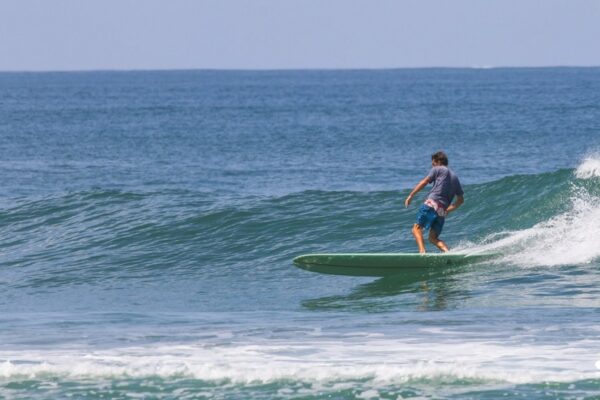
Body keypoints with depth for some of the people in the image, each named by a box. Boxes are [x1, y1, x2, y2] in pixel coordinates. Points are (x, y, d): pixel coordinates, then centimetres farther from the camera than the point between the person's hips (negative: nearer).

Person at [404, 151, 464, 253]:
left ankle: (422, 251, -32)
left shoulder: (438, 169, 9)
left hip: (432, 204, -6)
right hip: (442, 211, 6)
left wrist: (410, 196, -2)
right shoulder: (455, 177, 27)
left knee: (417, 228, -9)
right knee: (433, 238, 12)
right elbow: (460, 200, 24)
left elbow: (424, 182, -2)